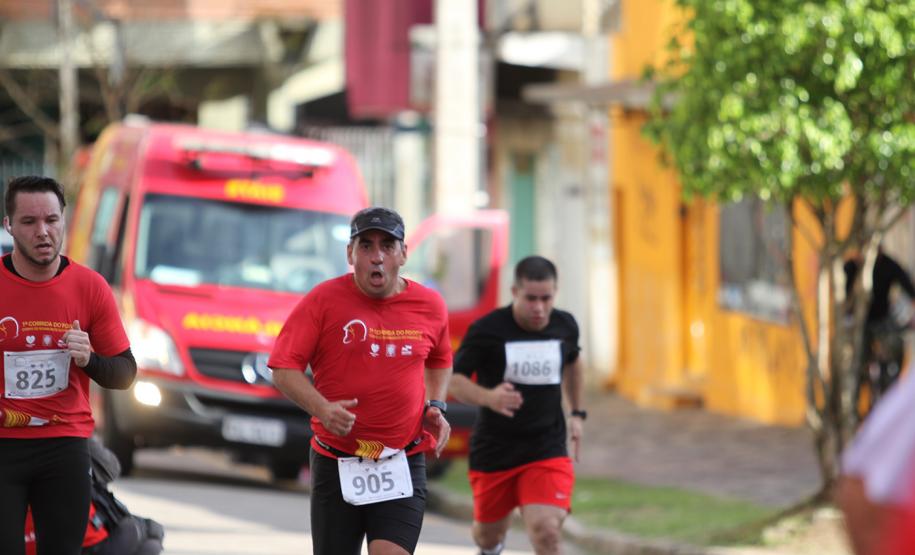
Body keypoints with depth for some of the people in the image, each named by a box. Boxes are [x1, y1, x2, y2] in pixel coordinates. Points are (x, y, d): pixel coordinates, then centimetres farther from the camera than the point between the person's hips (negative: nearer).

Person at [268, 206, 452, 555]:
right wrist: (322, 409, -23)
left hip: (403, 463, 1)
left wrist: (436, 407, 8)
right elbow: (284, 369, -6)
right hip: (336, 461, 0)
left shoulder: (430, 306, 4)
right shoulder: (323, 300, -6)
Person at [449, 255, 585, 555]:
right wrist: (488, 397, -32)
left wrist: (577, 414, 21)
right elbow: (452, 379, -13)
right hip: (494, 449, -1)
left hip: (548, 450, 1)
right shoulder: (487, 330, -14)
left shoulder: (564, 326, -1)